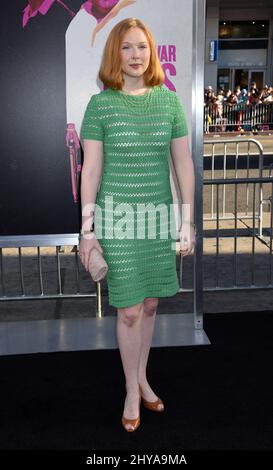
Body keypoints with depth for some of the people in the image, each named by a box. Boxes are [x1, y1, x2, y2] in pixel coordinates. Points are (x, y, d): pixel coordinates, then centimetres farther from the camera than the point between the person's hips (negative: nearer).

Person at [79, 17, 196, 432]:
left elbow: (184, 164, 4)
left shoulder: (169, 101, 1)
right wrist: (88, 229, -6)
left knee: (150, 302, 13)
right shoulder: (100, 104, -5)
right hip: (118, 218, -3)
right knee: (129, 309, 3)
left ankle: (142, 378, 34)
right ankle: (132, 391, 23)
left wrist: (187, 221, 2)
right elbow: (90, 171, -5)